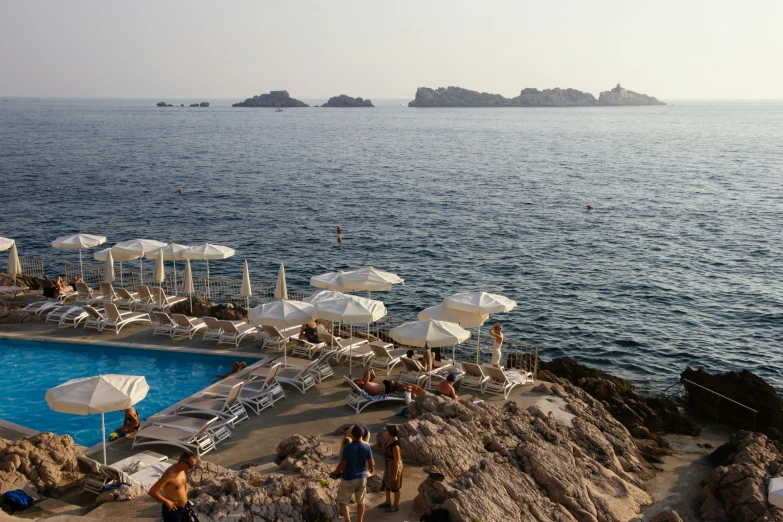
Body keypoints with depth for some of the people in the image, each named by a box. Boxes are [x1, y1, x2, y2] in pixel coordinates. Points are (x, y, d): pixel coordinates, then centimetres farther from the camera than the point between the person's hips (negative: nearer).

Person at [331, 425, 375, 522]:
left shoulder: (347, 448, -21)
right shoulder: (367, 447, -11)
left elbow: (342, 465, -17)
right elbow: (371, 463, -3)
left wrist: (335, 474, 2)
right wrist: (371, 469, 20)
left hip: (349, 479, -4)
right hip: (362, 477, 4)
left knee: (342, 501, 13)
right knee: (360, 501, 19)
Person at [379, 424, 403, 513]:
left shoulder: (395, 445, -34)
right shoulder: (390, 439, -5)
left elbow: (397, 462, -26)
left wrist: (395, 475, -18)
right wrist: (386, 465, 22)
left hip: (394, 467, -9)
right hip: (388, 466, 9)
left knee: (395, 487, 13)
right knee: (386, 484, 25)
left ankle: (396, 506, 34)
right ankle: (388, 502, 46)